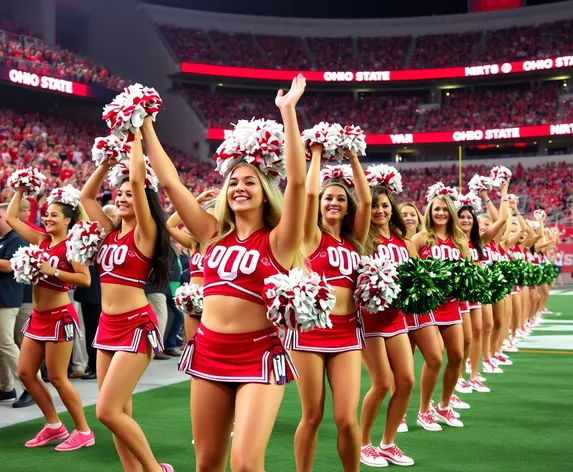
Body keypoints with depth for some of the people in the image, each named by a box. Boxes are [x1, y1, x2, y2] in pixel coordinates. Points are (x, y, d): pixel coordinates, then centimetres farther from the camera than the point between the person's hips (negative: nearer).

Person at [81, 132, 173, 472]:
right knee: (118, 412, 8)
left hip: (137, 326, -8)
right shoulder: (111, 232, 12)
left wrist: (136, 139, -6)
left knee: (108, 410, -12)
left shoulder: (144, 232, -7)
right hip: (108, 325, 8)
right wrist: (109, 159, 15)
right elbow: (86, 195, 19)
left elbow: (138, 180, -16)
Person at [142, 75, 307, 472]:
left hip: (259, 354, -5)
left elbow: (297, 181, -18)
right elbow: (170, 182, 8)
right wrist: (146, 127, 10)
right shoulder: (214, 234, 7)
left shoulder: (277, 240, -4)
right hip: (209, 351, 5)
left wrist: (288, 113, -21)